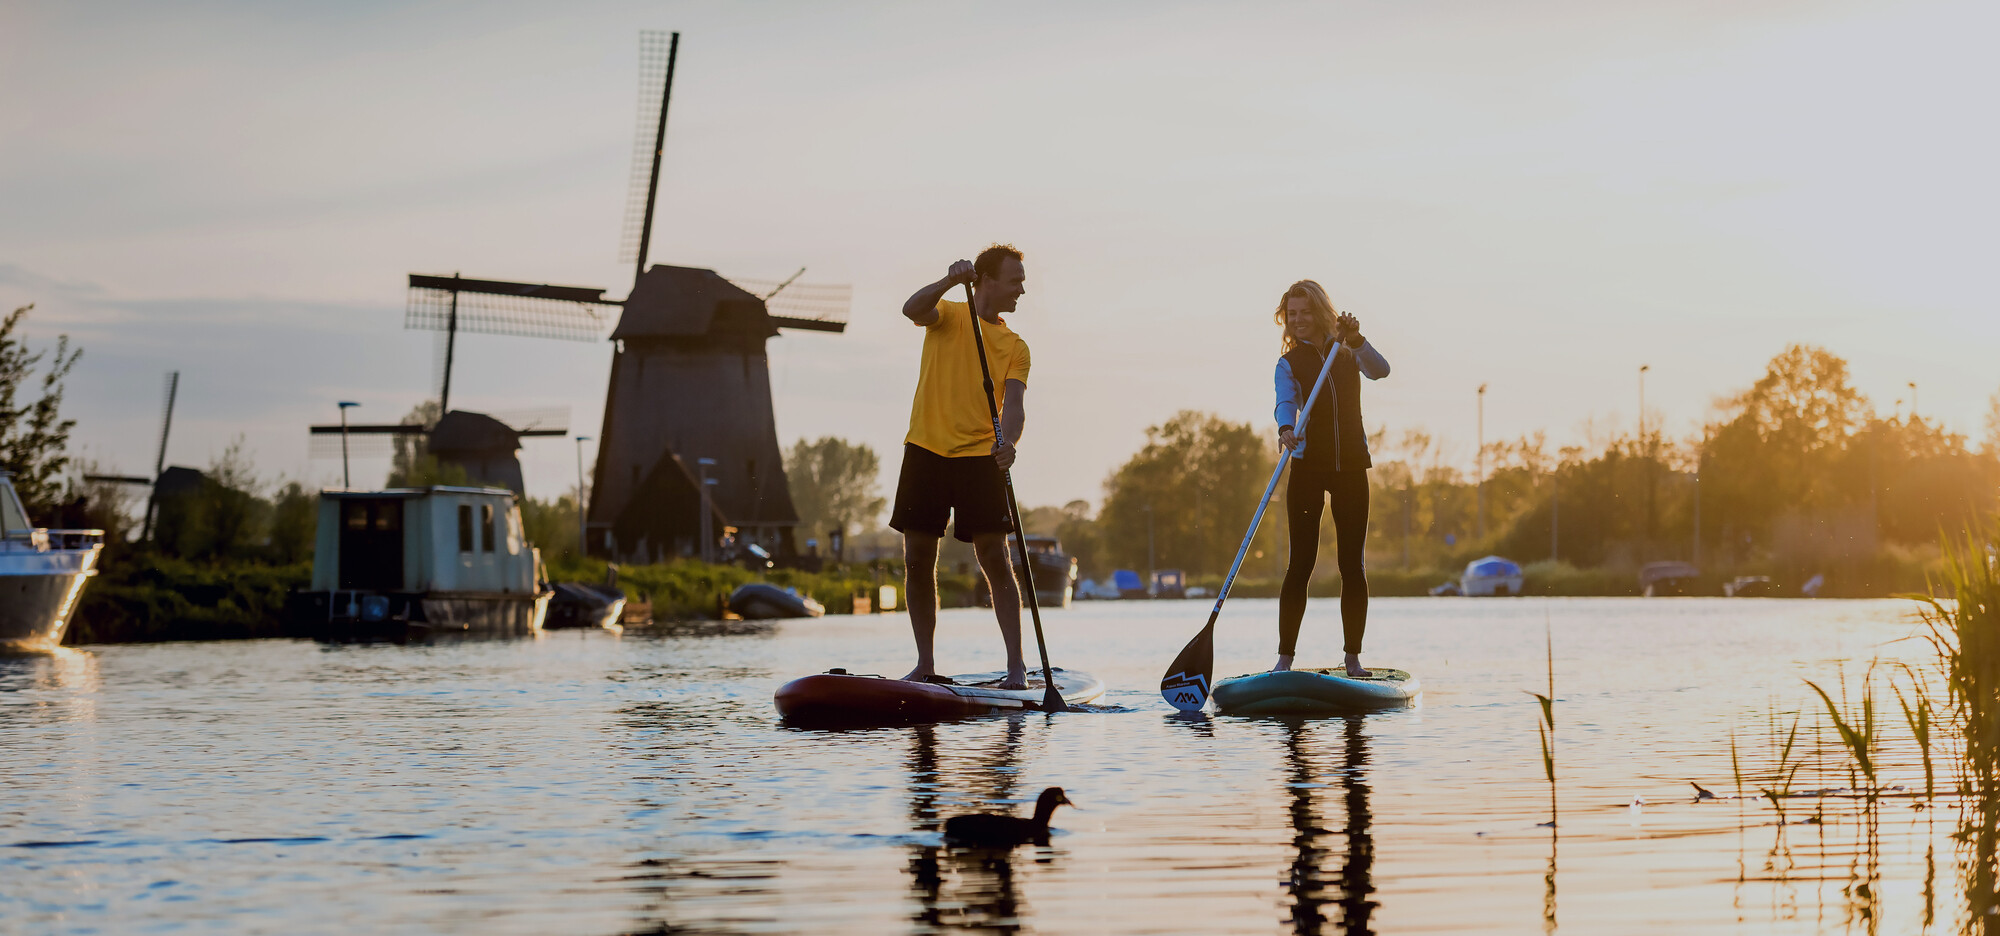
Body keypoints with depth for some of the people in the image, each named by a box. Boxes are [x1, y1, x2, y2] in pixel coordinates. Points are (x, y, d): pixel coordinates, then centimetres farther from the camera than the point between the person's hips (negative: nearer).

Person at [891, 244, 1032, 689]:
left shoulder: (1015, 347, 10)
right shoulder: (948, 315, 8)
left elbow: (1014, 404, -5)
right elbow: (913, 310, -16)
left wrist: (1008, 443, -25)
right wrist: (951, 281, -31)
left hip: (979, 457, 0)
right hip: (926, 451, 0)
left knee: (995, 560, -7)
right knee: (918, 560, 1)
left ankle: (1016, 664, -4)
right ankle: (925, 665, 12)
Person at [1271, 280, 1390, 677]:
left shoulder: (1347, 352, 9)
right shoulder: (1289, 364, 3)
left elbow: (1379, 371, -11)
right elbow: (1285, 403, -16)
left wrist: (1356, 340, -27)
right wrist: (1286, 429, -38)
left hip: (1351, 466, 2)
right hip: (1307, 466, -2)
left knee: (1352, 563, 0)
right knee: (1300, 563, -6)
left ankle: (1353, 658, 6)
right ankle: (1285, 657, -4)